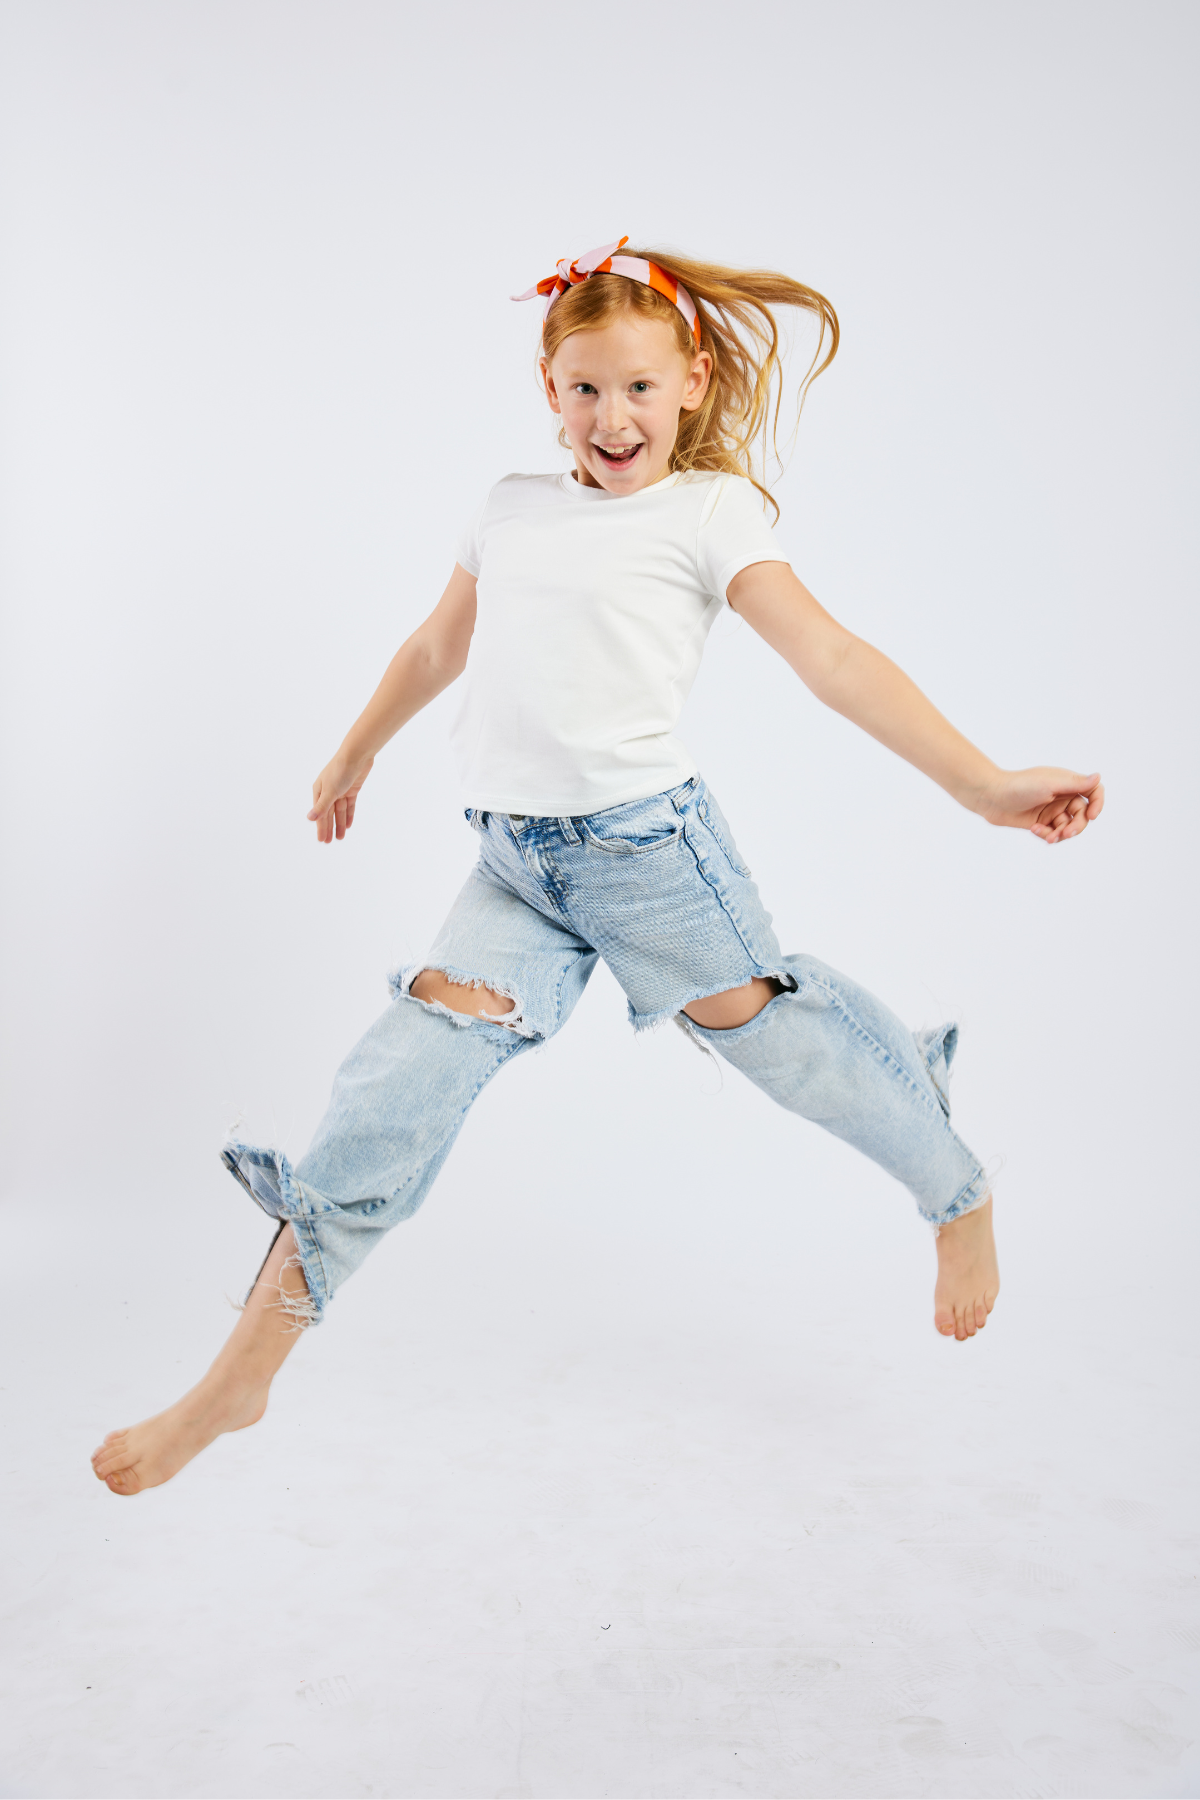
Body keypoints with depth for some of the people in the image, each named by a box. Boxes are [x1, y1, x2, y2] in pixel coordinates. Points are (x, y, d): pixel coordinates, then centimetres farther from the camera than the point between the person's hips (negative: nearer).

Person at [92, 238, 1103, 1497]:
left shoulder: (711, 510, 0)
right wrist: (356, 753, 40)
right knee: (416, 1060, -9)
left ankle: (959, 1196, 34)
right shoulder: (514, 507, 15)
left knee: (760, 1020, 4)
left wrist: (983, 786, -15)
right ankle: (243, 1372, -4)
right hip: (515, 864, 4)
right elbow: (440, 646, 30)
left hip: (644, 837, -3)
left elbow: (831, 658, -8)